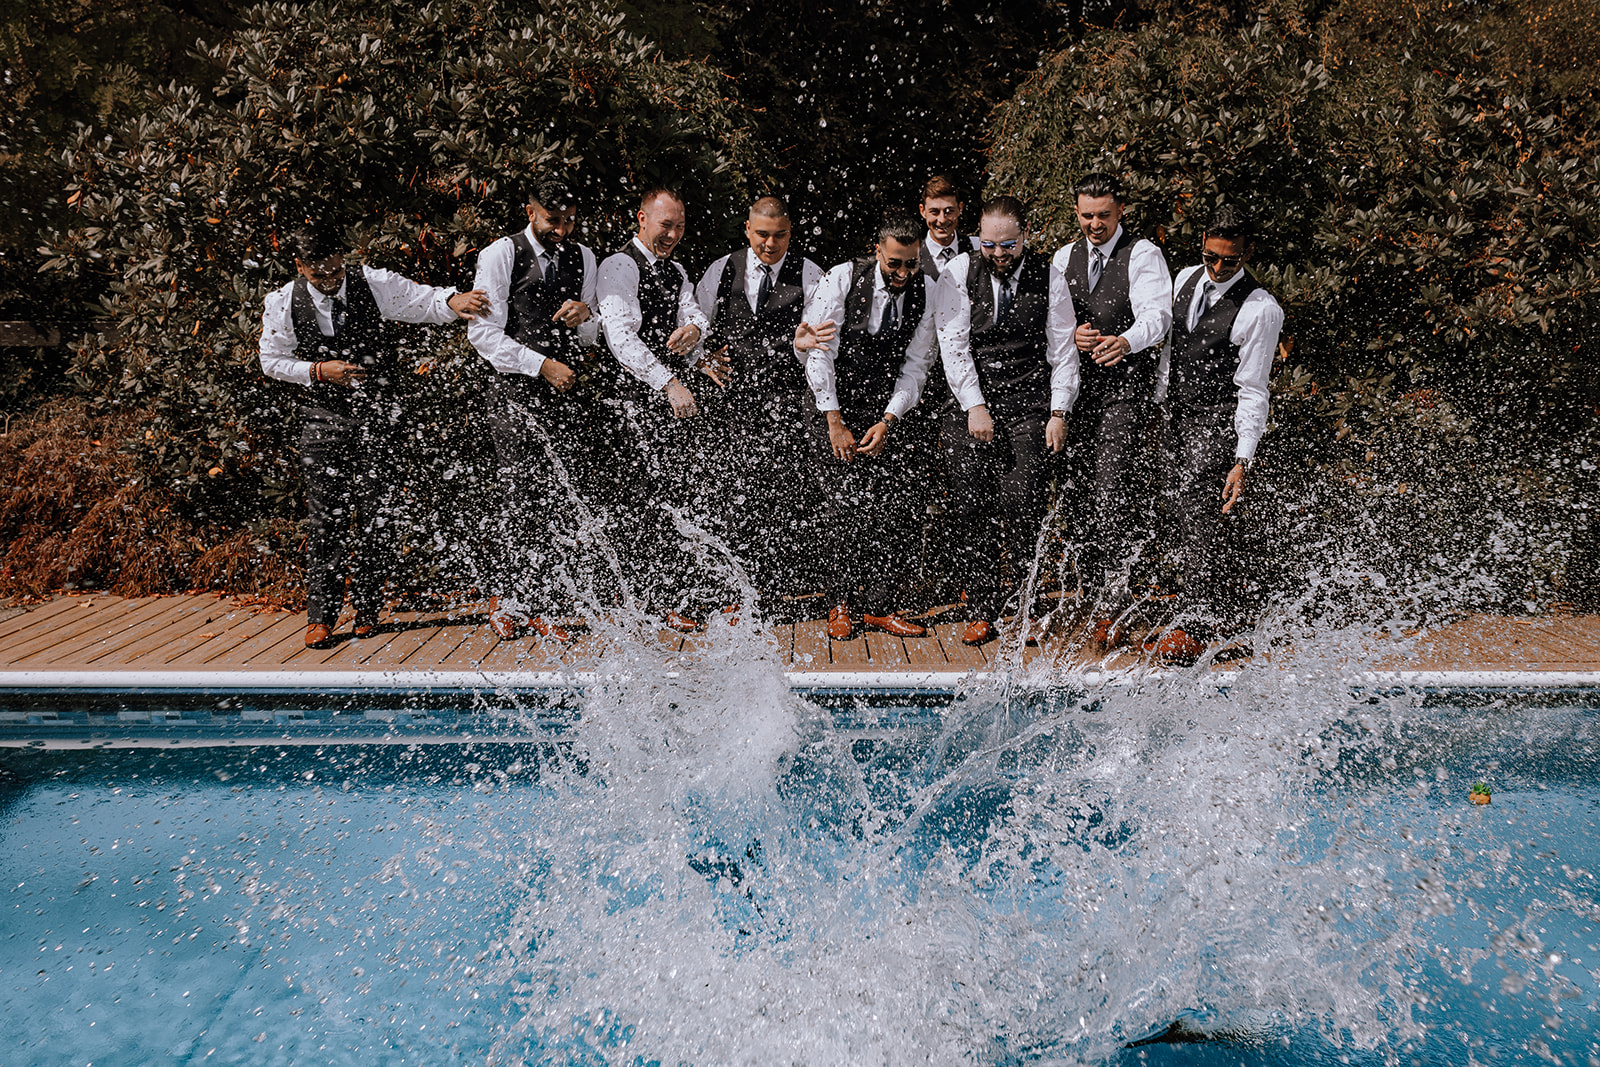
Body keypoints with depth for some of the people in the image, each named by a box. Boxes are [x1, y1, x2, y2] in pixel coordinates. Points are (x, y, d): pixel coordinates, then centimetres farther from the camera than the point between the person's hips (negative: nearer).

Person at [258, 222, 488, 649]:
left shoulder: (373, 284, -7)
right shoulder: (282, 303, -4)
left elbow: (424, 301, -14)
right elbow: (272, 361, 4)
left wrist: (452, 300, -37)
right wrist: (318, 370, -12)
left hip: (377, 411, 0)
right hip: (323, 416, 0)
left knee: (377, 511, 0)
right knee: (326, 516, -3)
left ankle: (367, 610, 13)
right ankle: (321, 616, 5)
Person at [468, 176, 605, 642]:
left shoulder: (582, 257, 16)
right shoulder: (500, 255, 1)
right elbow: (483, 333, -5)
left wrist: (585, 316, -3)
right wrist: (543, 365, -12)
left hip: (573, 390, 4)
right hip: (519, 390, -4)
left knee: (579, 497, -2)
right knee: (521, 498, -7)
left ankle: (539, 602, 7)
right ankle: (508, 599, 5)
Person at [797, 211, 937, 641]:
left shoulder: (925, 290, -4)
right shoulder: (842, 279, -13)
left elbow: (916, 364, -1)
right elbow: (818, 351, -12)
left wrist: (888, 420, -12)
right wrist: (835, 423, -15)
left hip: (888, 409, 3)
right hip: (835, 405, -3)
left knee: (901, 501, -7)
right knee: (844, 502, -10)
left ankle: (880, 606, 3)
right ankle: (840, 604, 5)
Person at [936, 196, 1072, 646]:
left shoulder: (1049, 277, 5)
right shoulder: (958, 274, 4)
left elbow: (1062, 352, 6)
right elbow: (953, 346, -1)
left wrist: (1058, 413, -1)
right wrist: (975, 406, -8)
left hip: (1030, 408, 0)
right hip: (972, 408, 1)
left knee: (1023, 505, -9)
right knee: (971, 508, -3)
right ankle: (981, 612, 6)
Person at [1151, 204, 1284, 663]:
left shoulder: (1261, 310, -14)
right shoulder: (1186, 279, 7)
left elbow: (1252, 390, -15)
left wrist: (1242, 460, -20)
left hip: (1219, 424, -7)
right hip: (1177, 416, 7)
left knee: (1199, 512, -15)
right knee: (1179, 509, 9)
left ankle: (1195, 626, -10)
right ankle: (1217, 603, 25)